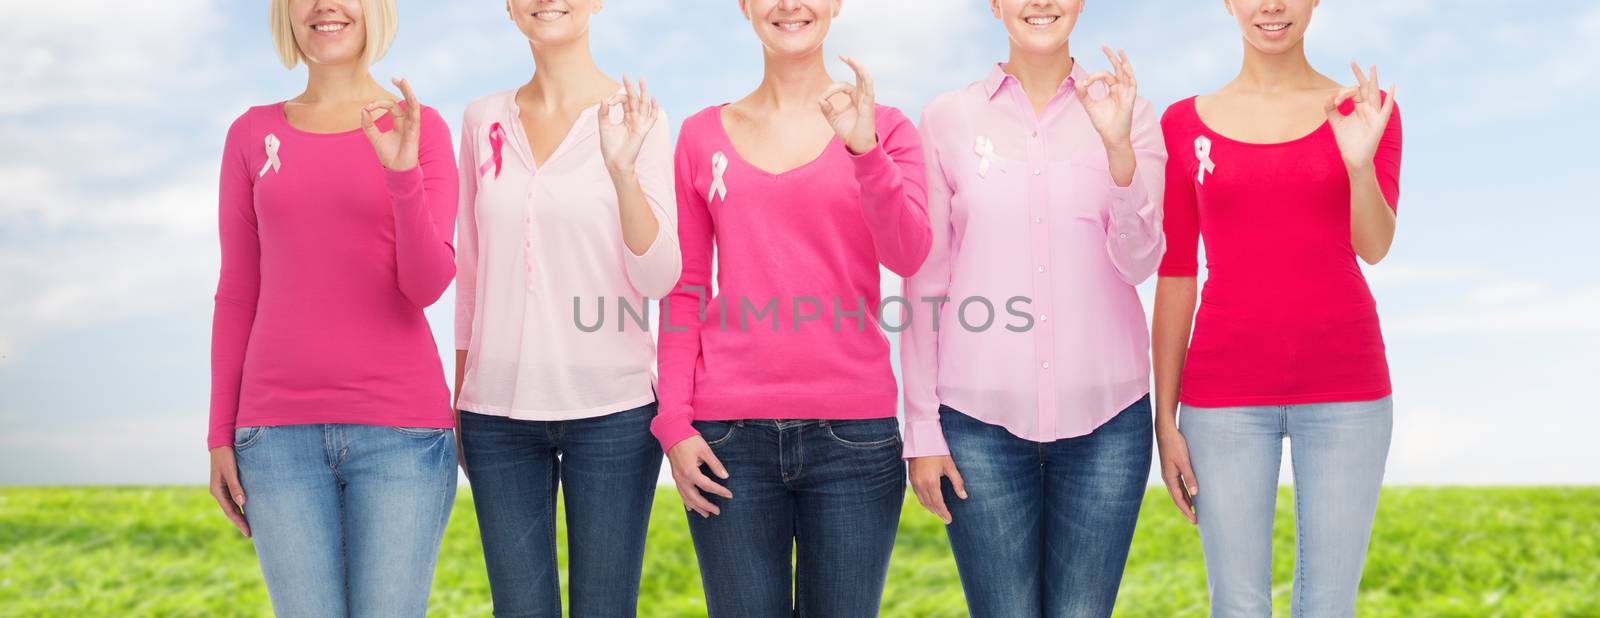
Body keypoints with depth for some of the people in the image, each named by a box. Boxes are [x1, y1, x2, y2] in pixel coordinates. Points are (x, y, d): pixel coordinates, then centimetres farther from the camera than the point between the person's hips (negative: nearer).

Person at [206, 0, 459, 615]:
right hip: (282, 434, 2)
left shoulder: (422, 130, 3)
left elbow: (428, 284, -7)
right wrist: (220, 436, 6)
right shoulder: (252, 136, 9)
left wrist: (402, 170, -22)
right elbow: (237, 294, 11)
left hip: (399, 427, -2)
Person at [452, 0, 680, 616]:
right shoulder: (484, 120, 8)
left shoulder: (636, 118, -2)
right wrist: (457, 398, 15)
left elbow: (657, 279, -9)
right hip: (499, 409, 3)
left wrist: (623, 168, -22)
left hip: (611, 408, -3)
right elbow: (470, 273, 15)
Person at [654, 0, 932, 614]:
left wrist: (864, 149, -24)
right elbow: (683, 292, 9)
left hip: (853, 430, -1)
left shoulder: (884, 127, 5)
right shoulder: (703, 135, 9)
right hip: (730, 435, 1)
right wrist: (675, 423, 1)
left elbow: (907, 255, -9)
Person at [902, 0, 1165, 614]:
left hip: (1104, 416, 1)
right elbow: (924, 282, 4)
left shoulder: (1124, 110, 4)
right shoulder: (948, 118, 3)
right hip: (981, 418, 0)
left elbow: (1139, 263, -5)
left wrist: (1118, 145, -19)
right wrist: (922, 428, 2)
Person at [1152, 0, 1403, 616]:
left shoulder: (1366, 110, 3)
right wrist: (1164, 420, 2)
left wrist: (1359, 161, -30)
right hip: (1227, 396, 0)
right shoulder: (1184, 125, 4)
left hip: (1343, 385, 0)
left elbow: (1374, 245, -10)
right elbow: (1174, 279, 5)